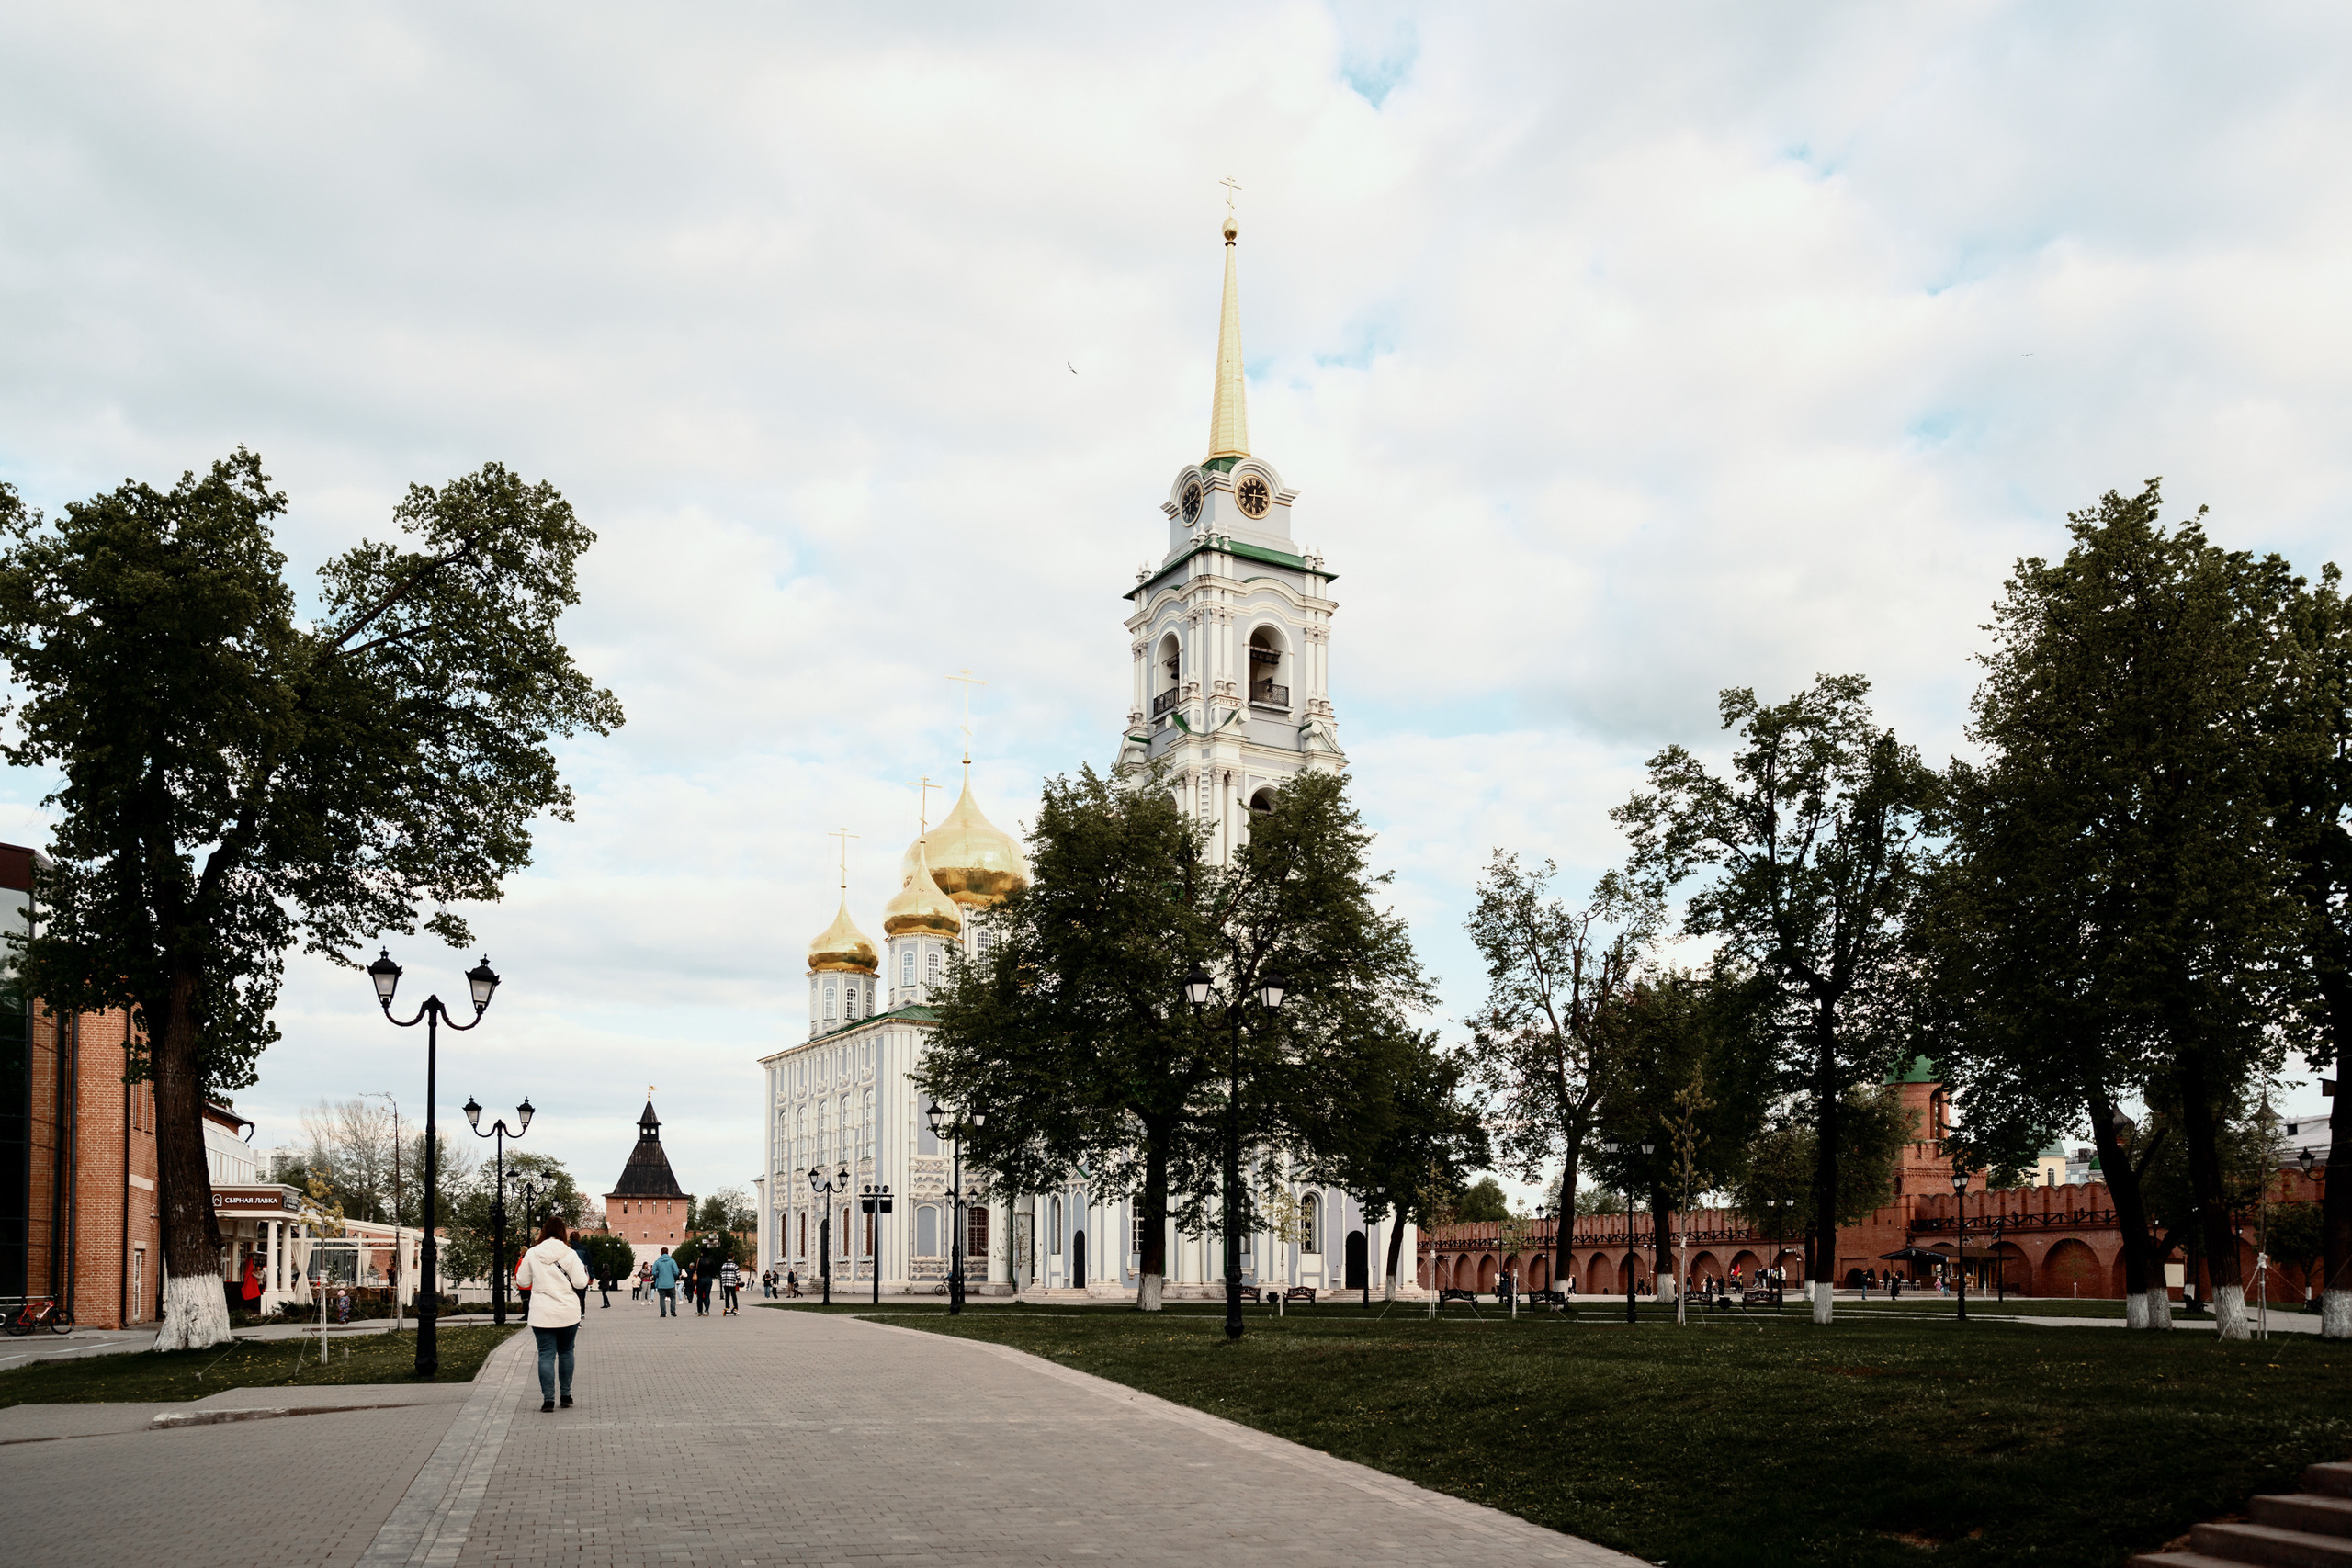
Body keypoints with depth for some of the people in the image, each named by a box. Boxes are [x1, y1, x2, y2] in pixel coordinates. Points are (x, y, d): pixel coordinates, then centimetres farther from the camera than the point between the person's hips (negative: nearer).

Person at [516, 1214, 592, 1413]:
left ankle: (548, 1399, -4)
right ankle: (566, 1396, 19)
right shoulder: (570, 1254, -6)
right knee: (566, 1352, 14)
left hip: (542, 1314, 0)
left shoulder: (533, 1254, -3)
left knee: (546, 1355, 1)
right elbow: (580, 1282, -8)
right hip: (568, 1313, 0)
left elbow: (522, 1281, 5)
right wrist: (585, 1275, 13)